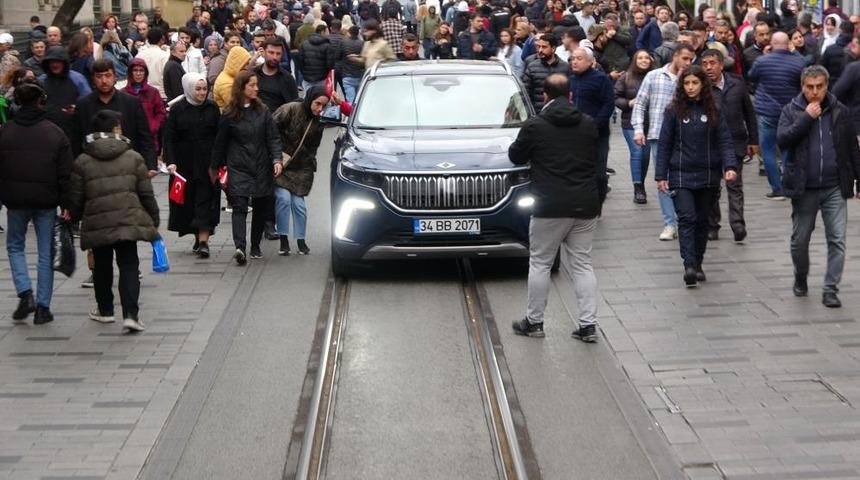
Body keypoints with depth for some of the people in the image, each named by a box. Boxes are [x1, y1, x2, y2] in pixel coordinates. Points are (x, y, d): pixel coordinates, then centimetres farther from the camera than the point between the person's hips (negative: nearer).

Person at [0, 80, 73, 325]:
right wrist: (66, 204, -1)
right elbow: (66, 174, -6)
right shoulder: (55, 133, -5)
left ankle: (25, 294, -1)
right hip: (46, 201, 0)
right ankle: (43, 307, 7)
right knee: (46, 253, 7)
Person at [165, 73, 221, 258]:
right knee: (188, 200, 6)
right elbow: (169, 138, -1)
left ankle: (204, 241, -12)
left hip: (208, 163, -1)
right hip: (184, 164, 1)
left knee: (205, 201, -7)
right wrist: (170, 161, -13)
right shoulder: (177, 110, 0)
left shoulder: (212, 108, 4)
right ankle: (198, 237, 19)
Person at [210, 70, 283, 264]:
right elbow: (220, 143, 5)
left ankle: (255, 246, 25)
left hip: (261, 168, 3)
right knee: (240, 206, -14)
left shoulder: (262, 111, 4)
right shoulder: (229, 115, -3)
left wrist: (276, 159, -11)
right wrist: (216, 168, 9)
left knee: (261, 208, 9)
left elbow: (273, 137, 2)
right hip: (238, 168, -3)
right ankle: (240, 247, -27)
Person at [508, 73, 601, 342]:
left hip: (550, 206, -4)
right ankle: (588, 325, 7)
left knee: (540, 264, 9)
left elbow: (516, 156, 5)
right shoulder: (588, 125, 5)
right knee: (582, 264, 10)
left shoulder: (535, 126, -8)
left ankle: (534, 322, 16)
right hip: (586, 206, 4)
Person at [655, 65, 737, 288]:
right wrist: (661, 175, -2)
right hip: (681, 175, -2)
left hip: (708, 175, 2)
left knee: (702, 220, 9)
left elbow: (724, 141, 1)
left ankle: (697, 264, 21)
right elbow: (664, 144, 2)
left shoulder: (714, 111, 4)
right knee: (687, 218, -13)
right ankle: (689, 265, -20)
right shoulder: (674, 111, 1)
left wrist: (730, 166, -16)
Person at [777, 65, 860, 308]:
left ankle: (830, 290, 1)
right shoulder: (791, 111, 0)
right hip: (804, 188, 0)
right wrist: (807, 118, -18)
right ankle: (800, 279, 33)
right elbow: (782, 140, -16)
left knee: (837, 240, -5)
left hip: (835, 188, 0)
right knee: (800, 239, 11)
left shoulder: (840, 112, 3)